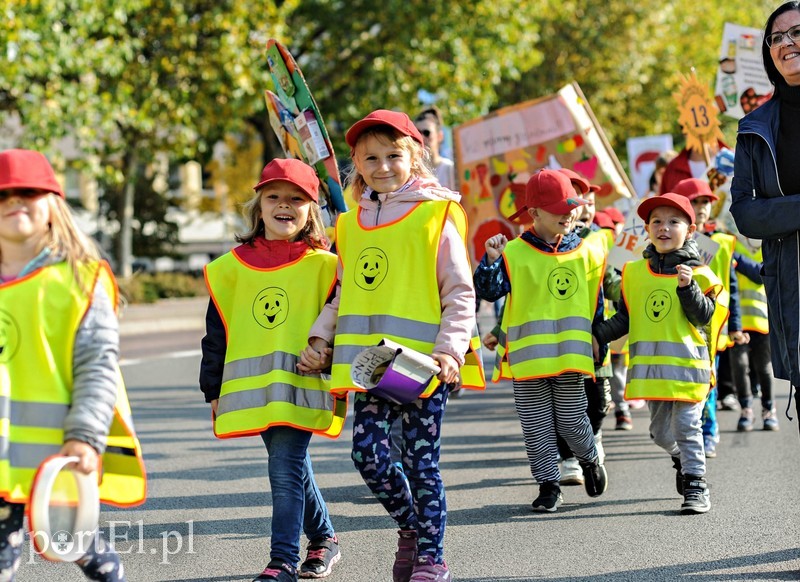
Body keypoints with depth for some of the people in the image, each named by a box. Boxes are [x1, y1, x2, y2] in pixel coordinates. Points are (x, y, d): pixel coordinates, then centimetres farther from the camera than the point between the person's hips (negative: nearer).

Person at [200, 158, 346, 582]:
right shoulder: (232, 268, 6)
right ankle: (323, 538, 34)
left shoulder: (323, 266, -2)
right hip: (252, 388, 4)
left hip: (302, 388, -4)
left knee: (285, 470, -12)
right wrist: (214, 390, 10)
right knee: (293, 467, 15)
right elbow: (217, 333, 10)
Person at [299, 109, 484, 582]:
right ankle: (411, 528, 24)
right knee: (369, 455, -2)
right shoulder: (351, 223, 12)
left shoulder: (436, 216, -2)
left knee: (421, 462, 1)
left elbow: (461, 293, -3)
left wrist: (449, 348, -14)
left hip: (423, 362, -4)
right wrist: (321, 337, 8)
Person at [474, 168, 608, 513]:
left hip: (571, 355, 1)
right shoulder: (515, 253, -4)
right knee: (537, 427, 4)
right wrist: (491, 260, -24)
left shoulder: (586, 252, 5)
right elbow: (490, 290, -9)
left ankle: (590, 460, 35)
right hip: (527, 355, -1)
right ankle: (548, 485, 14)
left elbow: (596, 303, 13)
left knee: (571, 421, 6)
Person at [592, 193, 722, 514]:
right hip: (650, 367, 5)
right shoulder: (634, 272, 9)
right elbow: (625, 317, 17)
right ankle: (682, 459, 40)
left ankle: (695, 485, 2)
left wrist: (688, 287, -23)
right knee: (661, 432, 13)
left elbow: (704, 316, -11)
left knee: (687, 427, -5)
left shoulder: (697, 273, -3)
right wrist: (598, 334, 9)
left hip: (687, 364, -4)